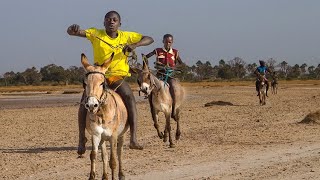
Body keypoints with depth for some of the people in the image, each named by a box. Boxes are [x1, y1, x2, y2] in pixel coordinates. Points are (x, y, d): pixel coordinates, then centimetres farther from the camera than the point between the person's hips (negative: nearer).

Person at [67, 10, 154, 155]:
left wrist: (135, 45, -14)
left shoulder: (126, 37, 6)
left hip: (118, 76, 0)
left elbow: (149, 39, 6)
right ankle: (82, 138, -4)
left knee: (130, 98, -27)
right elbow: (71, 32, -6)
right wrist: (73, 29, -33)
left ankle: (133, 139, -29)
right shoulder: (96, 34, 1)